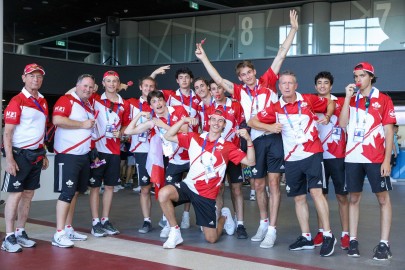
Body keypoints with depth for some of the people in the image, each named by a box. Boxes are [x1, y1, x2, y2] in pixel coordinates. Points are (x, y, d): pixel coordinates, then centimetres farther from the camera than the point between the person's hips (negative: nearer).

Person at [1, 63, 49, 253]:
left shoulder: (43, 102, 11)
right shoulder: (17, 101, -11)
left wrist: (44, 154, 15)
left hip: (36, 154, 7)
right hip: (20, 154, -7)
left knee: (28, 194, 10)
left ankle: (20, 232, 19)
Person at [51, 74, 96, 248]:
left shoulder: (89, 106, 14)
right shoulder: (66, 100, -10)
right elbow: (57, 120, -25)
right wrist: (83, 124, -18)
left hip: (84, 155, 9)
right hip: (67, 155, -8)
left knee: (75, 192, 12)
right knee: (67, 192, -10)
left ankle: (68, 229, 21)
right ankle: (59, 234, -6)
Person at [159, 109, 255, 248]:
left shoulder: (227, 147, -2)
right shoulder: (194, 138, 2)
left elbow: (250, 162, -5)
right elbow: (168, 136, 1)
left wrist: (249, 141, -19)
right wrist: (183, 120, -12)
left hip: (207, 195, -1)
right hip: (188, 186, 1)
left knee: (212, 239, 2)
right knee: (163, 193, -31)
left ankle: (224, 216, 37)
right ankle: (175, 233, -12)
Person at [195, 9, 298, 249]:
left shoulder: (268, 82, 5)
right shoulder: (240, 92, 10)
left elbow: (281, 55, 3)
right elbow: (219, 80, 10)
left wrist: (293, 29, 1)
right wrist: (204, 58, 11)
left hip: (275, 138, -3)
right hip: (256, 140, 3)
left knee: (273, 183, -3)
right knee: (259, 185, 11)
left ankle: (272, 230, -2)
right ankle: (263, 224, 27)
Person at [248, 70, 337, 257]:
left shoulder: (309, 100, -1)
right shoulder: (275, 109, 3)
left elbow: (330, 103, 15)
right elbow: (252, 121, 6)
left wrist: (327, 117, -5)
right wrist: (269, 127, -10)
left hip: (312, 154, -3)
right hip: (291, 159, 3)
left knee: (316, 192, -13)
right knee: (298, 198, 8)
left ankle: (328, 236, -5)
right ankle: (306, 238, 19)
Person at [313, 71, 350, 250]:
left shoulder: (340, 102, 4)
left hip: (337, 156, -2)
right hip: (318, 156, 2)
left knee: (341, 195, 1)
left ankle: (345, 234, 6)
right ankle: (321, 231, 17)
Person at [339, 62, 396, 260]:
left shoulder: (383, 100, 3)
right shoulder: (351, 100, 12)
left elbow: (389, 131, 0)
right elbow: (342, 123, -1)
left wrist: (387, 160, -8)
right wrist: (348, 97, -4)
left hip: (376, 158, -3)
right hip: (352, 157, 3)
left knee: (383, 198, 0)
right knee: (354, 198, 6)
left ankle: (384, 244, 4)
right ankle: (353, 240, 12)